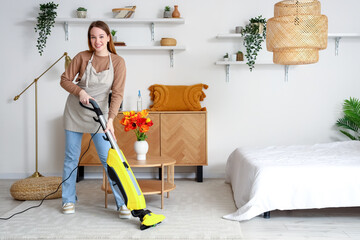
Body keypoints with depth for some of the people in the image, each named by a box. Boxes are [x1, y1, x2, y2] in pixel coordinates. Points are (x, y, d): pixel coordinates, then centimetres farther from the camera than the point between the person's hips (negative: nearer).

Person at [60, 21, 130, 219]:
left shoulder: (118, 62, -9)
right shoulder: (82, 57, -6)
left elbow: (117, 93, -14)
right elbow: (65, 80, 0)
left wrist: (110, 119, -25)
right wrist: (80, 92, -19)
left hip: (99, 113, -1)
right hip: (75, 111, 1)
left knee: (108, 158, -6)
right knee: (71, 157, 7)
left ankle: (123, 203, 0)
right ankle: (68, 200, 22)